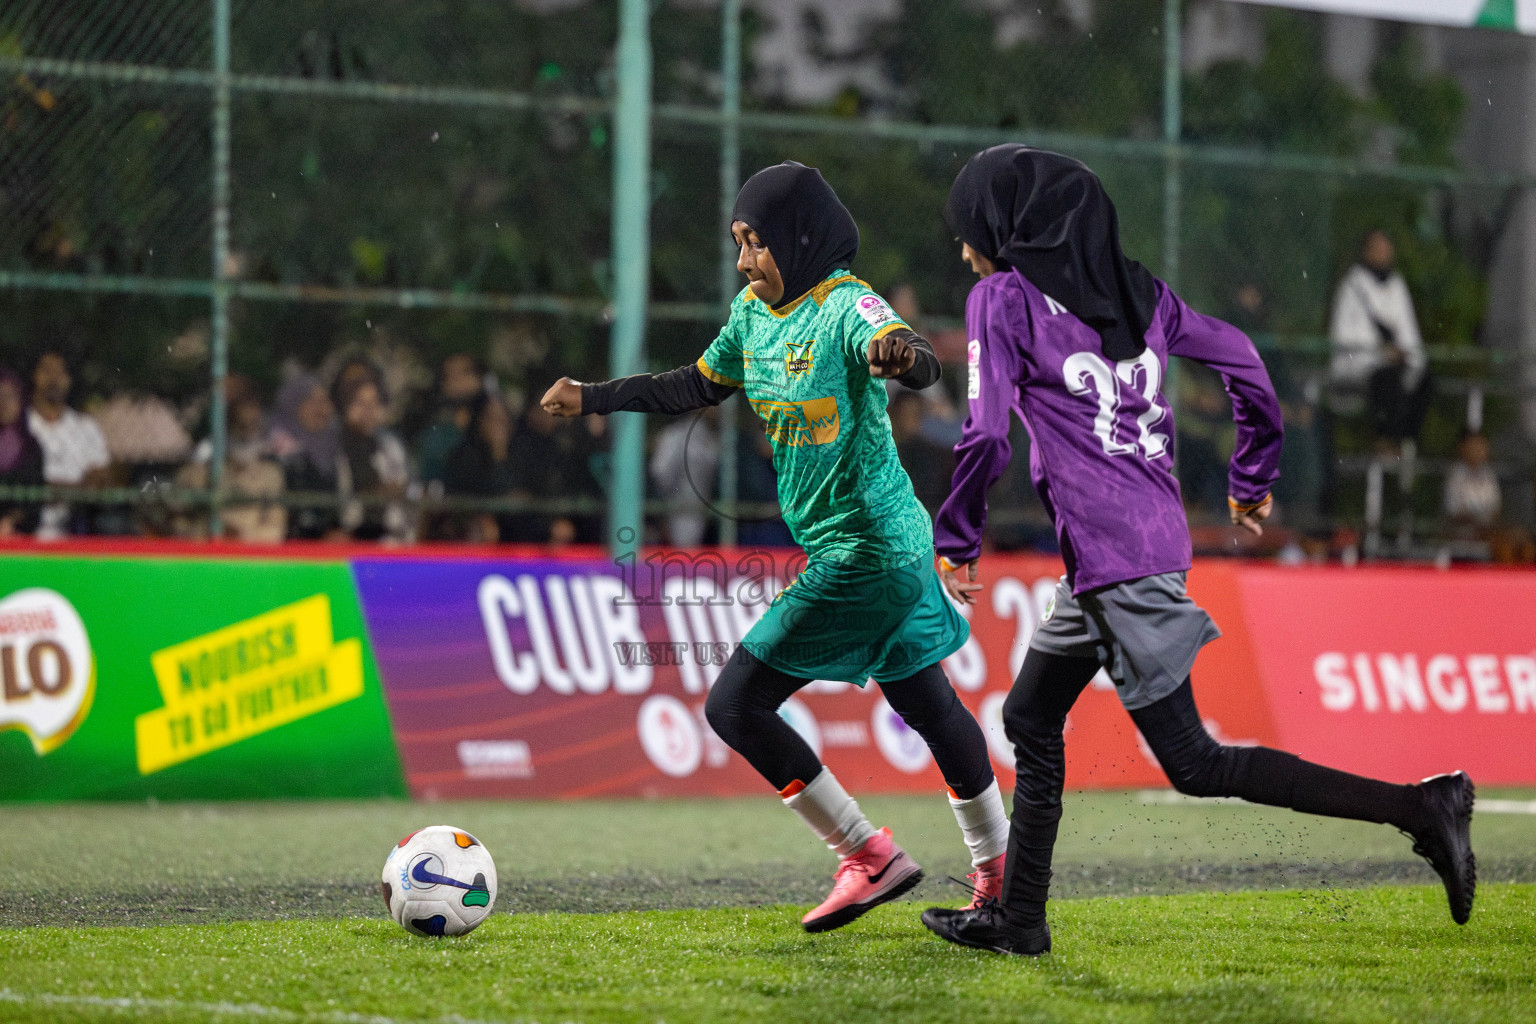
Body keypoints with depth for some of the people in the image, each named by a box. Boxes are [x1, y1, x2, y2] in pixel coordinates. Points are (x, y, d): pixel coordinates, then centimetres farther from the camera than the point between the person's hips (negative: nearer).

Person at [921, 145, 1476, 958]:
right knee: (1030, 718, 20)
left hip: (1112, 556, -9)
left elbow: (987, 434, -13)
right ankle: (1017, 918, 25)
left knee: (1194, 763, -7)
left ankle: (1418, 805, -14)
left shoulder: (1004, 297, -6)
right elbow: (1241, 359, 14)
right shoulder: (1132, 289, 13)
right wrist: (1252, 479, 24)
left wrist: (955, 541, 0)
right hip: (1159, 534, 9)